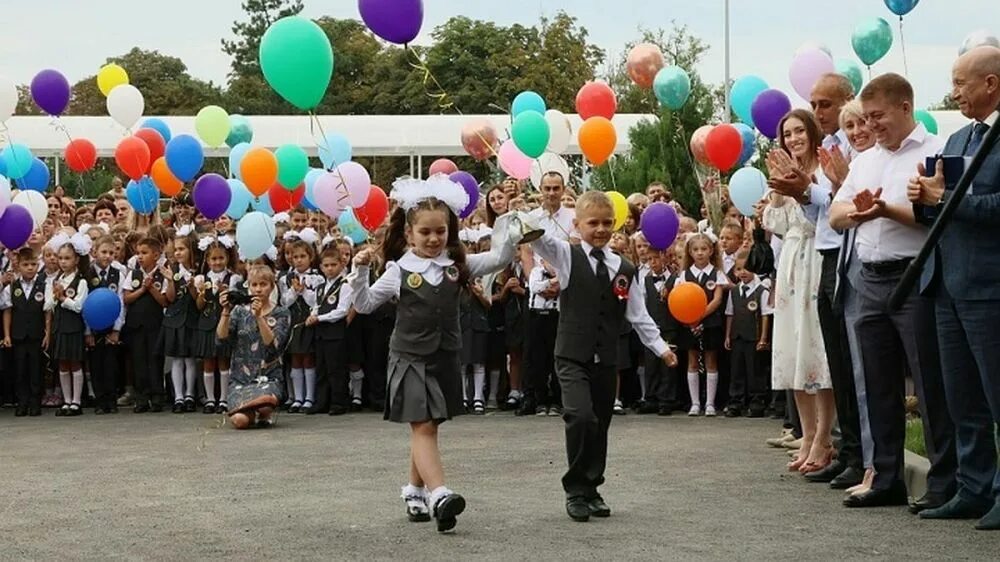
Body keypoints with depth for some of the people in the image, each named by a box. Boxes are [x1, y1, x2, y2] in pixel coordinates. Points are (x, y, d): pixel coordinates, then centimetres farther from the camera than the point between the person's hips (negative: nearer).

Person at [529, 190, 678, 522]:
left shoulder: (624, 270, 9)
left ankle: (590, 489, 24)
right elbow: (538, 237, -18)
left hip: (606, 360, 4)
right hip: (572, 357, -4)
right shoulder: (566, 256, 0)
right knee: (581, 417, -20)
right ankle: (575, 490, -6)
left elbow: (639, 316, 13)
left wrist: (661, 348, 7)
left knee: (600, 425, 8)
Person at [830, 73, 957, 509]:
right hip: (871, 280, 7)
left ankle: (944, 482, 2)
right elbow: (835, 216, 14)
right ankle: (886, 479, 18)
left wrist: (887, 209, -22)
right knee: (879, 386, 10)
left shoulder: (935, 153, -4)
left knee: (930, 384, -4)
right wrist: (857, 211, -7)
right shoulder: (864, 161, 19)